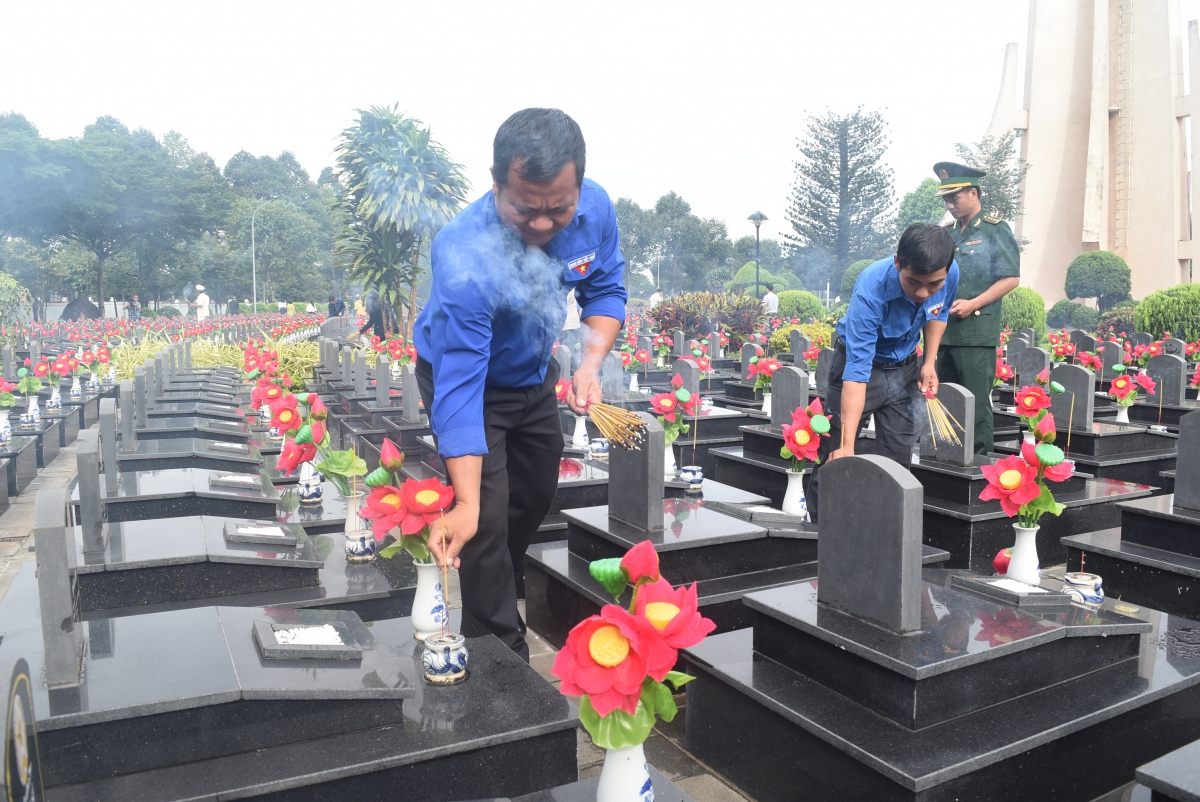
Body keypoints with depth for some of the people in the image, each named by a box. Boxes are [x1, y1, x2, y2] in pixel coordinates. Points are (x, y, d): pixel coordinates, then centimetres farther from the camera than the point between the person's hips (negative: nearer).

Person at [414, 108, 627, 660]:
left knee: (537, 495, 22)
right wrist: (465, 504, -47)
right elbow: (460, 386, -42)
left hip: (534, 374, 6)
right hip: (470, 376, -6)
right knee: (487, 518, -8)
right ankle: (505, 650, 15)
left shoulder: (595, 209, -24)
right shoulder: (463, 257, -41)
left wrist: (591, 364, -24)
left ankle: (508, 587, 52)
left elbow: (605, 290, -7)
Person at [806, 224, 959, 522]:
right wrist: (848, 444, -45)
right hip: (863, 363, -4)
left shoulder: (950, 274, -21)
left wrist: (929, 362, -6)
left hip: (906, 368, 4)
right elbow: (857, 371, -41)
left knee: (898, 459, 7)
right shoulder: (871, 290, -37)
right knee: (835, 456, -2)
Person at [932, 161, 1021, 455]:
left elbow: (1011, 278, -8)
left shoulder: (995, 230, -1)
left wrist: (973, 304, -17)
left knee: (976, 403, -5)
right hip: (944, 329, 7)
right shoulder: (947, 234, 17)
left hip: (977, 331, -7)